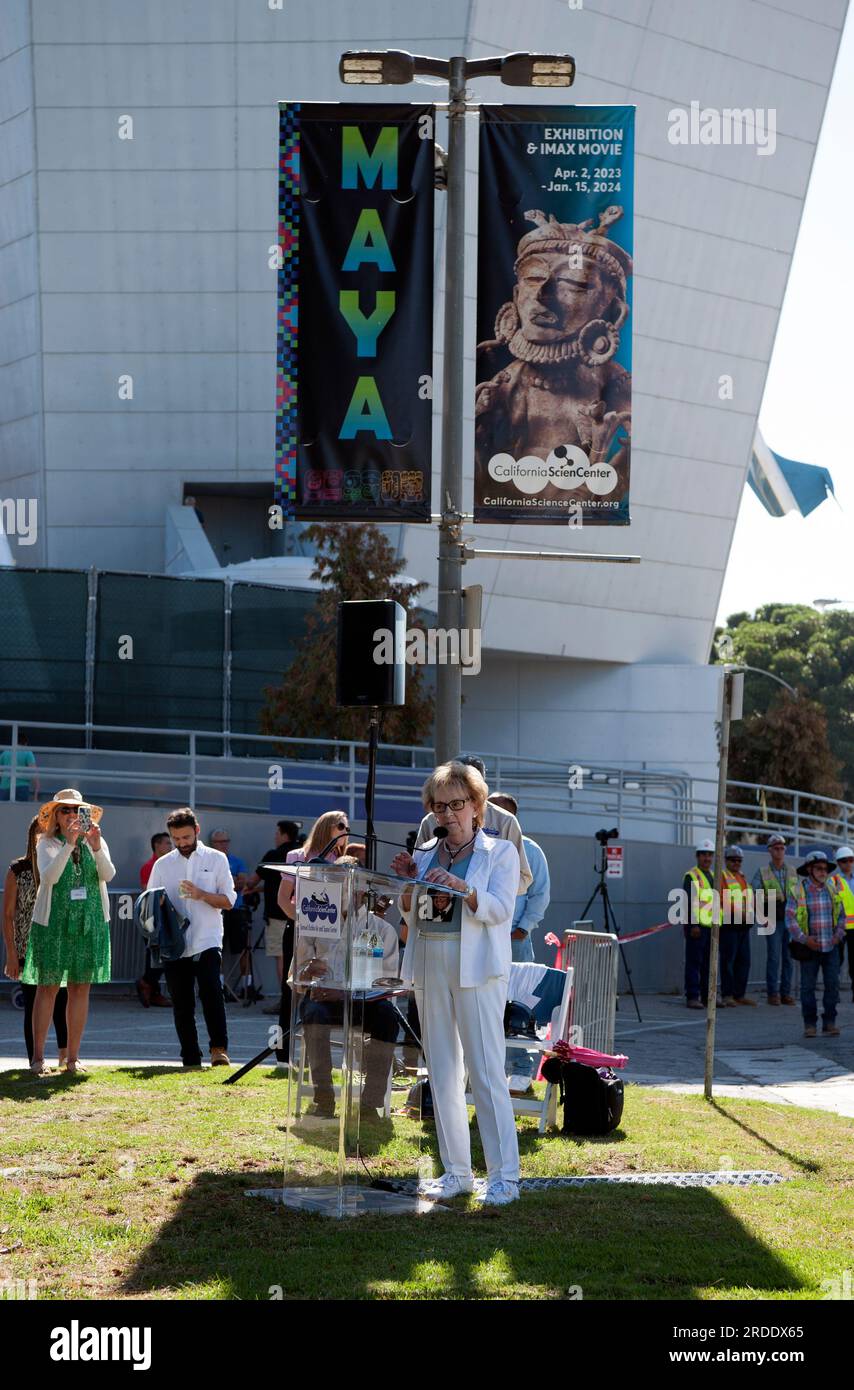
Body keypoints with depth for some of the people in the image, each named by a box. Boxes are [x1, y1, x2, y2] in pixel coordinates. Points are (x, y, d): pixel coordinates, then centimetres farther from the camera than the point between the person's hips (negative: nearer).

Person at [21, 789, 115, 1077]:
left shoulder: (95, 842, 7)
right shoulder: (47, 844, 0)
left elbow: (108, 874, -8)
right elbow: (49, 876, -17)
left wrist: (96, 848, -26)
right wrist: (69, 844, -27)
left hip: (89, 924, 3)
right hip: (54, 923, -3)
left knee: (81, 988, 4)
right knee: (48, 987, -3)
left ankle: (73, 1057, 10)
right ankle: (37, 1057, 1)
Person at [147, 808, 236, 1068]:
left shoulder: (216, 859, 6)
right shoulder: (162, 865, 12)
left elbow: (229, 900, 2)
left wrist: (202, 895, -15)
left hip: (207, 942, -3)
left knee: (211, 991, -22)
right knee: (182, 1005, 4)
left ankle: (219, 1047, -18)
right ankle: (190, 1059, 9)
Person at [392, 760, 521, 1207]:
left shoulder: (500, 851, 0)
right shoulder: (426, 853, 14)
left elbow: (500, 909, -12)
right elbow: (409, 912, 17)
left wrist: (460, 886, -27)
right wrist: (406, 880, -1)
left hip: (476, 968, -6)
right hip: (430, 964, 6)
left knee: (485, 1072, -9)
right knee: (442, 1074, 7)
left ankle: (504, 1177, -8)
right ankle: (456, 1171, 14)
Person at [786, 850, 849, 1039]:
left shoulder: (832, 890, 6)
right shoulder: (798, 891, -5)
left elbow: (842, 915, 15)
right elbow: (790, 918, -7)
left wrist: (838, 935, 1)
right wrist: (804, 939, -12)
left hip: (831, 946, 3)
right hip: (809, 946, -3)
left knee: (832, 985, -1)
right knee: (808, 986, 0)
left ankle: (829, 1022, 7)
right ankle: (810, 1024, 7)